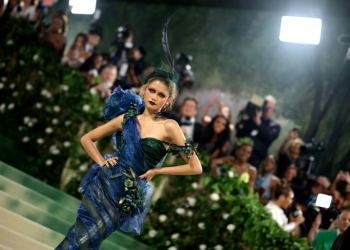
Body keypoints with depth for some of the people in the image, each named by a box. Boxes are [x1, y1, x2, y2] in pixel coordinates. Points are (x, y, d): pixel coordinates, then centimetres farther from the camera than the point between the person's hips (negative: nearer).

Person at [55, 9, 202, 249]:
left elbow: (195, 167, -7)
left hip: (130, 197, -2)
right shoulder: (127, 118, 6)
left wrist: (156, 170, -1)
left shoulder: (169, 127, -5)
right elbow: (87, 138, 16)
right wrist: (101, 162, 1)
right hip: (106, 183, 3)